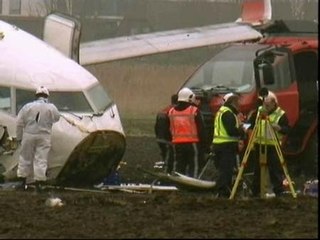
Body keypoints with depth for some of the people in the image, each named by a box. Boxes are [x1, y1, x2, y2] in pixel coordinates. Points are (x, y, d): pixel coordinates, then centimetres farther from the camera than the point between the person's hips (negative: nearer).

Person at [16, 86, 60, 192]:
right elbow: (56, 118, 16)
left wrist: (19, 137, 8)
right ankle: (39, 182, -1)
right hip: (44, 137, -1)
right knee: (41, 159, 2)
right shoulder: (51, 108, -3)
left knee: (25, 158, 12)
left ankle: (22, 180, 16)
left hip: (29, 136, 1)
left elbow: (19, 123, -1)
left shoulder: (27, 107, -2)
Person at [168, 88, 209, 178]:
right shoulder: (194, 111, -8)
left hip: (177, 143, 4)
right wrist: (203, 144, -1)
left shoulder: (171, 111, 7)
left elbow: (169, 129, 12)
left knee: (178, 167, 9)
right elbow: (201, 129, -7)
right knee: (193, 167, 0)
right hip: (192, 143, -4)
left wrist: (170, 142, 19)